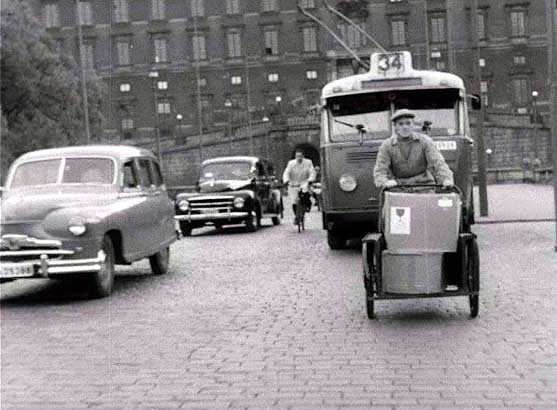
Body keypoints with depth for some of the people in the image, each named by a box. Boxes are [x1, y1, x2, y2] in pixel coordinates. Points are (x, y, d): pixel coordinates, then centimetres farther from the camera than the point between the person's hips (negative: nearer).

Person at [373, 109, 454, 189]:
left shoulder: (424, 141, 0)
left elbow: (437, 162, -8)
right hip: (399, 187, 0)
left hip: (424, 183, 0)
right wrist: (385, 182, -28)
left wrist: (446, 179, -27)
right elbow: (379, 171, -5)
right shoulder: (387, 146, 0)